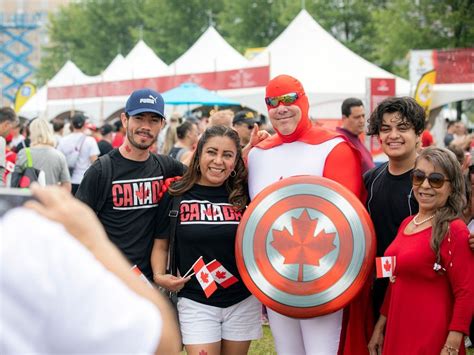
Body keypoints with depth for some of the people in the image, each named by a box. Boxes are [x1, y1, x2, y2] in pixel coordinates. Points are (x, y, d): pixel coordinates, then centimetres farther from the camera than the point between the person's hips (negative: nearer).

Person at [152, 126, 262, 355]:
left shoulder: (244, 196, -1)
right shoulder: (176, 195, -4)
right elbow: (161, 244, 6)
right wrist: (159, 276, -10)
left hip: (242, 301, 2)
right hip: (196, 303, -2)